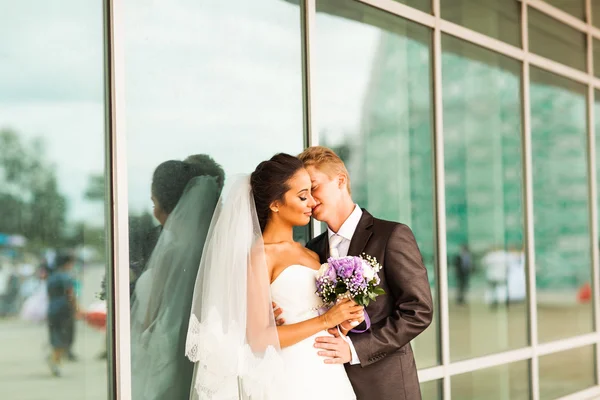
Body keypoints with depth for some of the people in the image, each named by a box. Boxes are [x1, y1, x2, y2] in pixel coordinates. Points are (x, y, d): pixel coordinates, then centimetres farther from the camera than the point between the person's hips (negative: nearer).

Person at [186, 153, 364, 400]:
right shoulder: (259, 256, -10)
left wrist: (341, 323, -1)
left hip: (328, 375, 7)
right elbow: (259, 338, -16)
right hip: (293, 379, -7)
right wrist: (325, 320, -15)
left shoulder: (310, 255, 11)